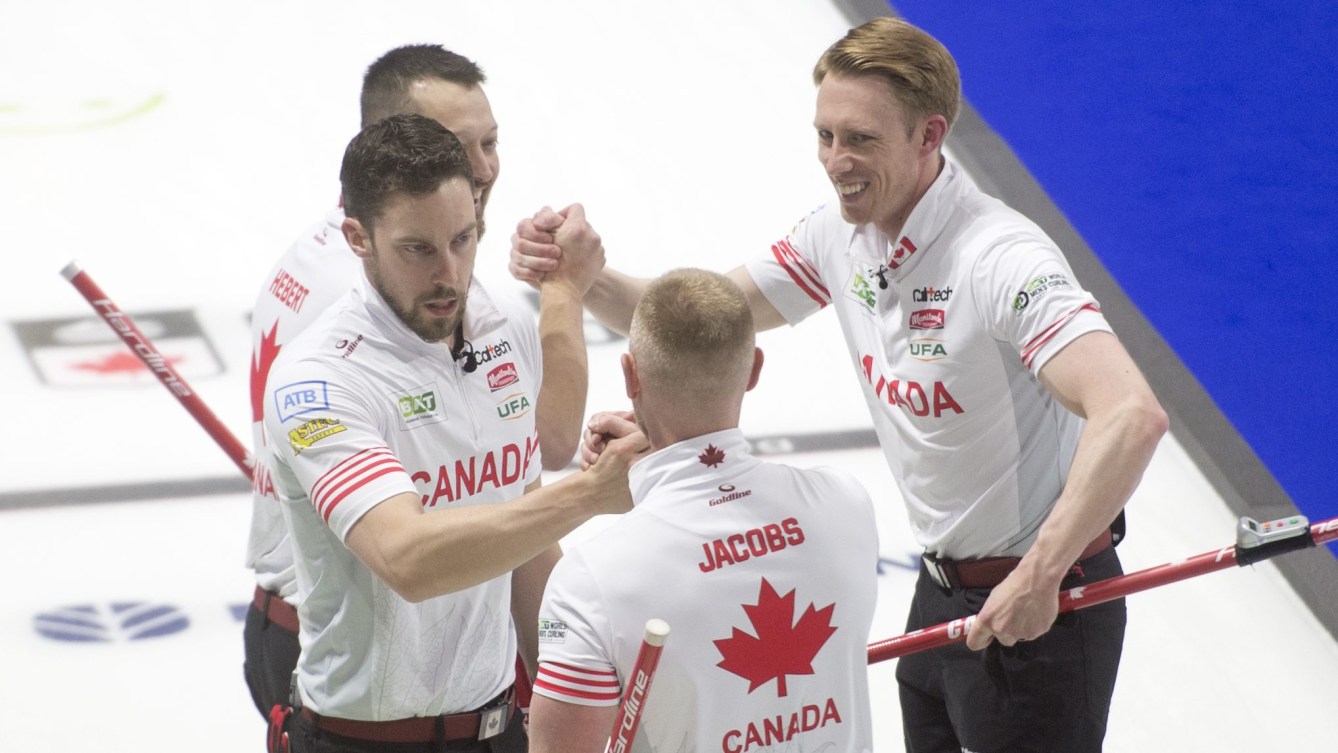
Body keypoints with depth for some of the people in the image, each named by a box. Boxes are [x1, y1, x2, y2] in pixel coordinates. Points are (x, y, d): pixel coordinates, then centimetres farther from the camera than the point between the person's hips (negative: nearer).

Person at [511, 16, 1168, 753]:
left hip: (1040, 607, -8)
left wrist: (1039, 576, -37)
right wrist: (583, 279, -12)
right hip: (943, 592, 8)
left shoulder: (1002, 261, -28)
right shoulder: (841, 236, -2)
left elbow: (1132, 416, -38)